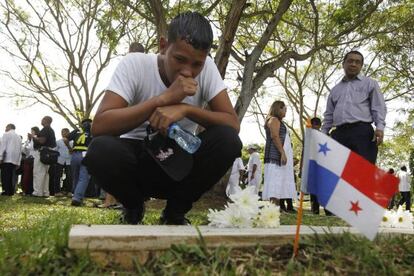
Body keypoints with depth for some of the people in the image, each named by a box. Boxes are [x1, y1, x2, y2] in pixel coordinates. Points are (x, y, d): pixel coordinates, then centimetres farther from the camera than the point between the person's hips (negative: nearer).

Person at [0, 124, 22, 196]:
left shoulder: (6, 134, 3)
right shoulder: (18, 137, 20)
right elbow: (20, 150, 17)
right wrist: (18, 162, 17)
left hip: (7, 159, -6)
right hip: (15, 160, 6)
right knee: (11, 176, 7)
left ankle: (6, 191, -10)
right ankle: (11, 191, 3)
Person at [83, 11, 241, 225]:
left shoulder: (206, 67, -11)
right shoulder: (135, 64, -18)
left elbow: (233, 124, -17)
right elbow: (99, 126, -28)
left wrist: (185, 108, -33)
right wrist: (165, 97, -34)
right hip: (137, 160, -1)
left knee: (227, 140, -26)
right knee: (101, 149, -34)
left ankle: (175, 212, -2)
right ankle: (133, 208, 2)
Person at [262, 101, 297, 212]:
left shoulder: (278, 121, 28)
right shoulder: (274, 120, -2)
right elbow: (275, 136, -15)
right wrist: (283, 153, -22)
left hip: (280, 155, 10)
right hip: (277, 154, -10)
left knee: (282, 181, 4)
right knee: (276, 180, -16)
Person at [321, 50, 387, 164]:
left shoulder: (370, 83, 17)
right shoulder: (335, 89, 27)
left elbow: (378, 107, 6)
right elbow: (329, 115, 25)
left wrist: (379, 127, -10)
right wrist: (323, 134, 12)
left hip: (362, 132, -3)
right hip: (339, 133, 3)